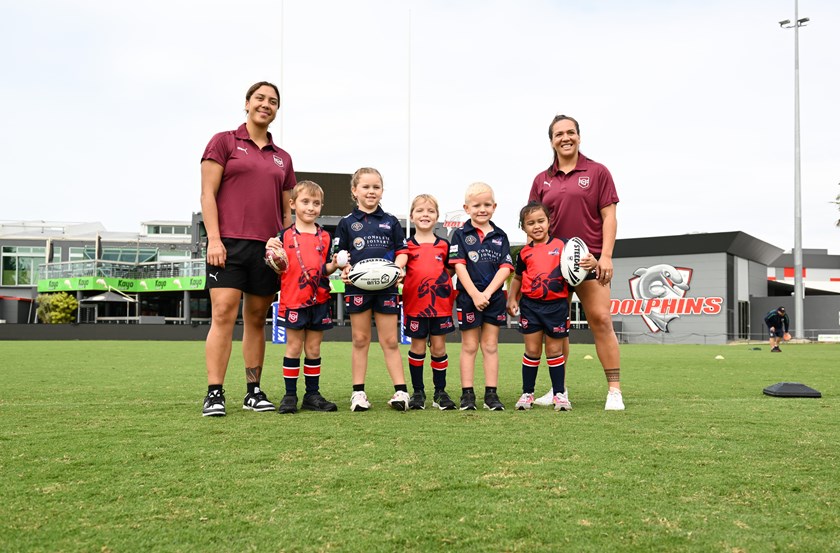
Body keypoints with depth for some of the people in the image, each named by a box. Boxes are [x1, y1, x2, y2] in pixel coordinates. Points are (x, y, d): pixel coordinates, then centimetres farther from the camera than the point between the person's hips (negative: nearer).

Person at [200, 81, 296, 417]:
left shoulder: (282, 159, 18)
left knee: (257, 319, 8)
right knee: (223, 314, -12)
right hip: (229, 243, -4)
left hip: (268, 247, 5)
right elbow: (208, 193, -1)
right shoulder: (224, 142, 6)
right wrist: (213, 238, -11)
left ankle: (253, 391, 14)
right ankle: (214, 394, -11)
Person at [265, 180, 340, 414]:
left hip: (319, 300, 3)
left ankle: (312, 395, 15)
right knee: (294, 347, 1)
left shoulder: (325, 237, 9)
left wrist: (335, 264, -12)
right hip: (293, 299, -2)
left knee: (313, 348, 8)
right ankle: (290, 395, 8)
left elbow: (325, 270, 8)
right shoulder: (285, 236, 1)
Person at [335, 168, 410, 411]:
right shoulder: (347, 222, 6)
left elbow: (402, 251, 9)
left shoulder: (390, 222, 10)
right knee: (360, 340, 6)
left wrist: (397, 266, -10)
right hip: (357, 286, 0)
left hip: (386, 286, 1)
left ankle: (401, 391, 4)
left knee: (390, 341, 2)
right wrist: (344, 269, -14)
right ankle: (358, 393, 11)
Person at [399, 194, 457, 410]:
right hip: (415, 304, -1)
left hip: (440, 304, 2)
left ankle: (440, 392, 15)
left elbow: (449, 272, 15)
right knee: (418, 347, 6)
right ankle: (417, 391, 16)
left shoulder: (444, 245, 9)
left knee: (439, 348, 6)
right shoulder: (407, 245, 3)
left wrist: (450, 293, 2)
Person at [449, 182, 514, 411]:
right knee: (469, 346, 5)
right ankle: (467, 394, 8)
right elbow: (459, 266, -8)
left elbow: (505, 267, -1)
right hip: (468, 297, -2)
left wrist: (487, 293, -14)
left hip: (494, 297, 2)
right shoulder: (460, 235, 0)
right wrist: (475, 294, -17)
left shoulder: (500, 236, 6)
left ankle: (491, 394, 10)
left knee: (490, 345, 7)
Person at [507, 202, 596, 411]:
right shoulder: (525, 253, 6)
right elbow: (517, 277, 18)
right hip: (530, 305, 2)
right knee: (532, 350, 5)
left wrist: (591, 263, -24)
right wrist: (512, 298, 10)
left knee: (555, 350, 7)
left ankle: (560, 394, 16)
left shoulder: (561, 245, -1)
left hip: (556, 305, -2)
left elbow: (576, 266, -3)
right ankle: (527, 393, 14)